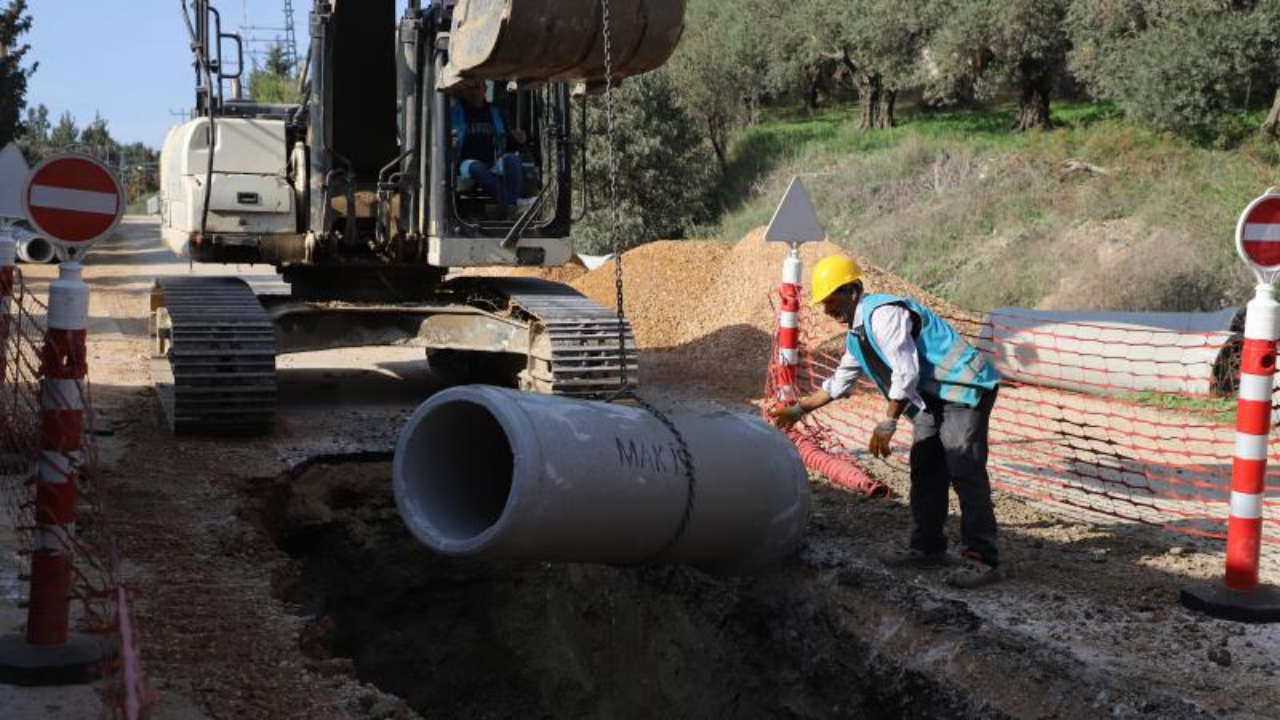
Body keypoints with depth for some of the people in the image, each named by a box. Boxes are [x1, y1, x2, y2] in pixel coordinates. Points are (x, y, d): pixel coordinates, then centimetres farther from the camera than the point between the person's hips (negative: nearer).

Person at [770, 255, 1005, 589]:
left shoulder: (883, 315, -19)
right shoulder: (857, 334, 14)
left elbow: (906, 374, -23)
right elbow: (838, 384, 26)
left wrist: (887, 424, -19)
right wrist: (798, 409, 25)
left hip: (964, 389, -10)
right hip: (933, 399, 10)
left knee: (966, 474, -14)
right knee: (925, 473, 11)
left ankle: (984, 562, -13)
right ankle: (928, 549, 19)